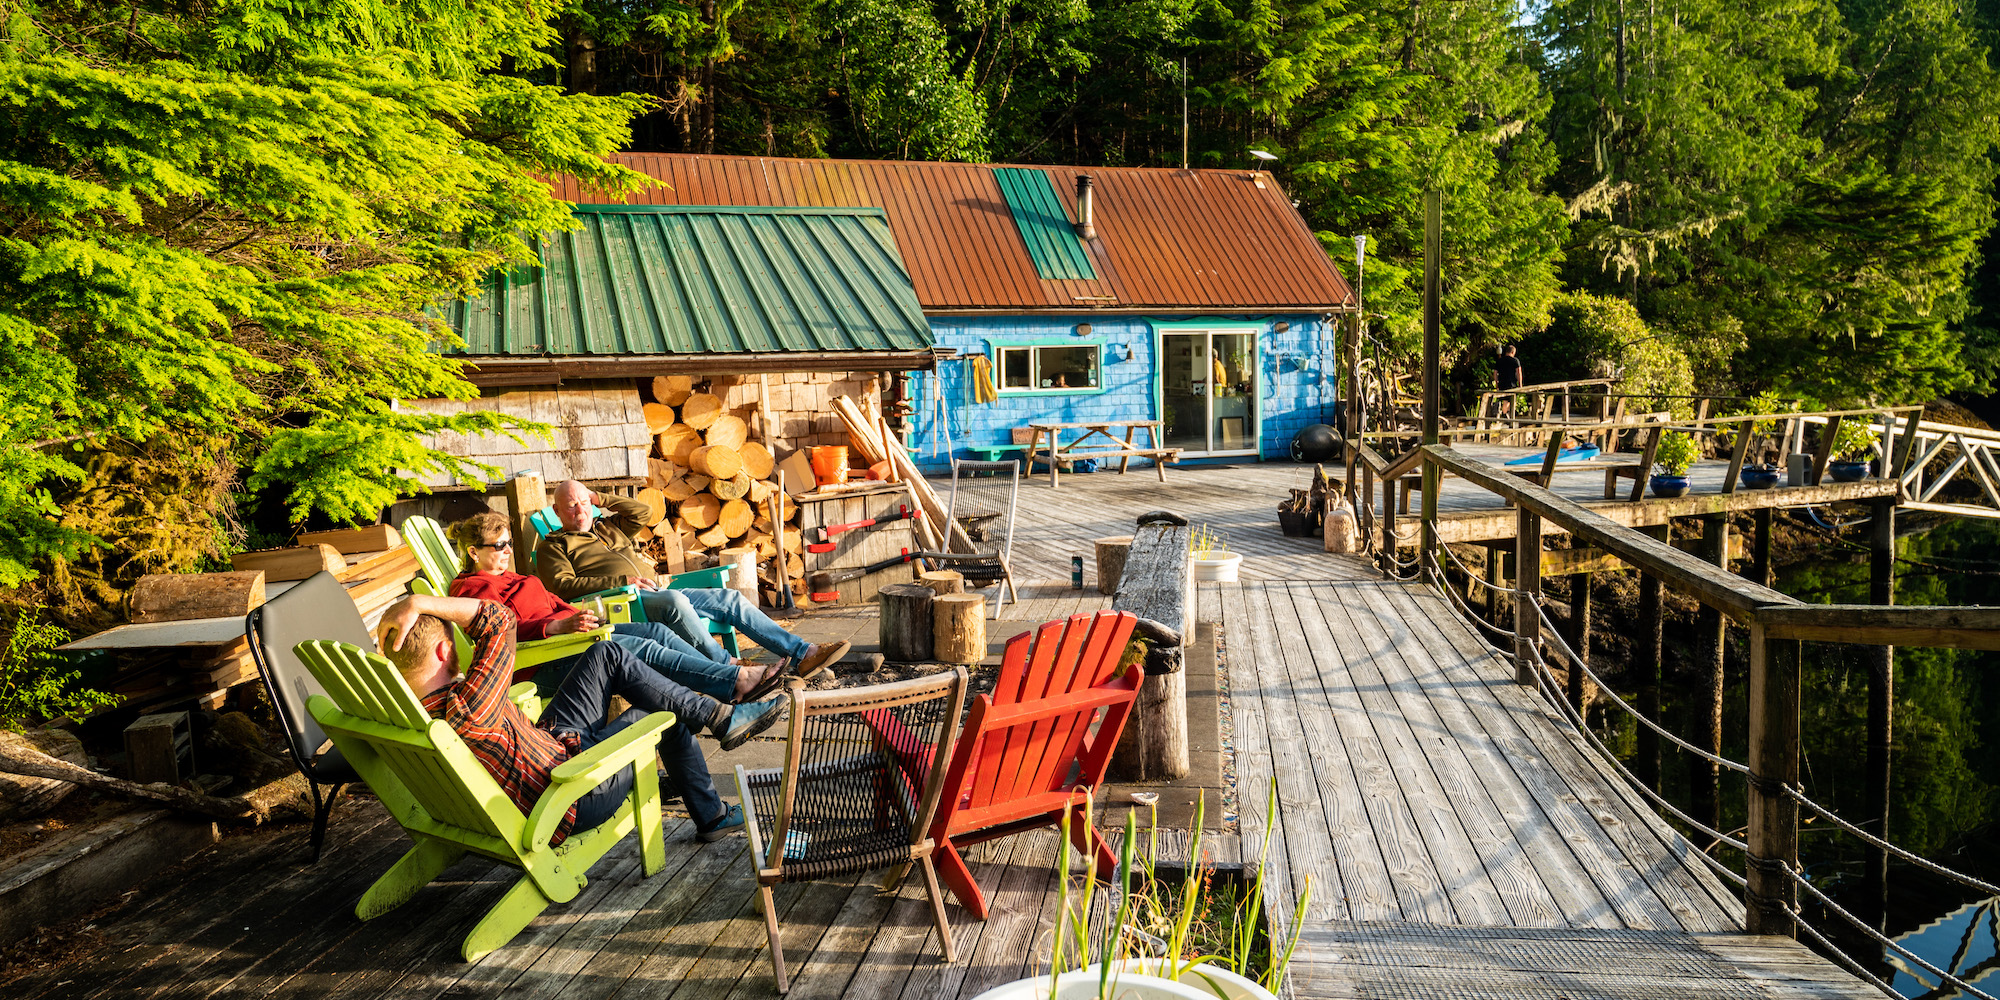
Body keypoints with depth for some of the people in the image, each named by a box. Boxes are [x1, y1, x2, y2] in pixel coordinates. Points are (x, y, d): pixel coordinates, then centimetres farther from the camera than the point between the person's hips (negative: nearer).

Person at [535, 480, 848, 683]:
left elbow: (641, 510, 23)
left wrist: (600, 499, 20)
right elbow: (564, 586, -6)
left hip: (657, 592, 7)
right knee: (674, 602, -39)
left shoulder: (607, 526, 31)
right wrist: (622, 580, -15)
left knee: (730, 598, -8)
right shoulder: (553, 546, 11)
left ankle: (802, 654, -16)